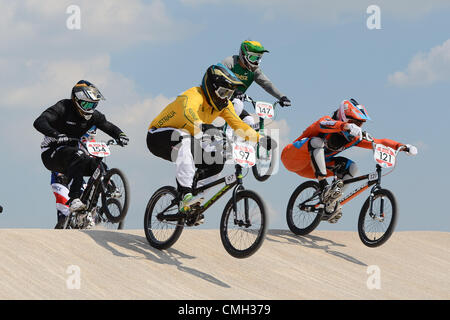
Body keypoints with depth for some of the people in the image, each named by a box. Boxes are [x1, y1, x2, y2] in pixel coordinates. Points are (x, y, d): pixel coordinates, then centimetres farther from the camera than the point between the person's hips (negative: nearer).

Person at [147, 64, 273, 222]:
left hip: (186, 141, 8)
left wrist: (261, 139, -19)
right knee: (184, 138, -40)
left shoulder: (223, 103, -4)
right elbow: (188, 111, -50)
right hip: (158, 136, -8)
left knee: (217, 162, -11)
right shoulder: (194, 95, -29)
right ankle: (185, 194, -45)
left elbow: (238, 124, -5)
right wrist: (202, 126, -71)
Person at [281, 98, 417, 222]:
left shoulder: (354, 138, -4)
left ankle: (331, 202, -11)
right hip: (292, 158, -7)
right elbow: (323, 124, -49)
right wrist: (347, 126, -66)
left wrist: (403, 146, -21)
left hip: (315, 164, 7)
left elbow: (379, 142, -6)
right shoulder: (329, 121, -24)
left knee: (351, 167, -8)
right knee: (317, 141, -37)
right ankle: (324, 187, -41)